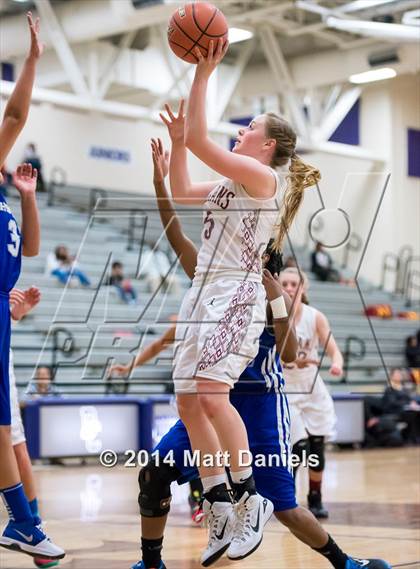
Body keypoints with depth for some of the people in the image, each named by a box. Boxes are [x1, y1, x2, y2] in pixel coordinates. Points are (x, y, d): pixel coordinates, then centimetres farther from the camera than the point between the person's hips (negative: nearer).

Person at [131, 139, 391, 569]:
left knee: (283, 505, 0)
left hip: (259, 404, -4)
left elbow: (289, 355, -20)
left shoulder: (273, 294, -8)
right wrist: (159, 184, -14)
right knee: (153, 473, -9)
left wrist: (277, 303, -30)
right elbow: (177, 239, -5)